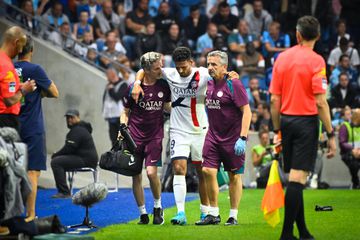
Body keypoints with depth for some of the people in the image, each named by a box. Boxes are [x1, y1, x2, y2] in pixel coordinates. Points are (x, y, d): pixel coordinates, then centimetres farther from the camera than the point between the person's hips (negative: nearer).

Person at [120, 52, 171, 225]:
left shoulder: (163, 86, 1)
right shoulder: (134, 88, -4)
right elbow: (126, 112, 7)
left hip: (155, 136, 0)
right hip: (135, 136, 0)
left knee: (151, 172, -16)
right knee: (136, 176, 1)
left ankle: (158, 207, 7)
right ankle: (143, 214, 14)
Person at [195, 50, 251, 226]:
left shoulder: (234, 84, -13)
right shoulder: (209, 83, 6)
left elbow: (247, 112, -15)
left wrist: (242, 138, -20)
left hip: (233, 138, -6)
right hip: (213, 136, 6)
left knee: (234, 176, 3)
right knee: (208, 171, -4)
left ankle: (233, 216, 12)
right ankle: (213, 214, 7)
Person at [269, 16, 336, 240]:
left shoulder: (282, 58, 6)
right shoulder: (316, 60, -9)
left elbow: (275, 99, 7)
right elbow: (320, 102, -14)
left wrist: (277, 130, 16)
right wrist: (331, 135, -10)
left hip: (286, 120, 6)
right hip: (306, 121, -6)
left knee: (294, 177, 12)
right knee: (297, 178, -6)